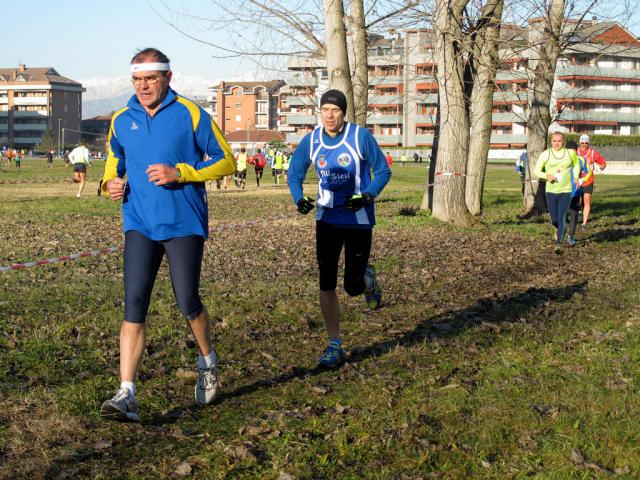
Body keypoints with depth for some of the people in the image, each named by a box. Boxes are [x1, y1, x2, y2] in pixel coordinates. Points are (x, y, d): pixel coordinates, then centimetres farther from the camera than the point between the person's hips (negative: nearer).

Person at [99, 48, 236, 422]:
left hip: (184, 223, -3)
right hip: (140, 225, 3)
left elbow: (226, 161, -3)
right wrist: (111, 182, 3)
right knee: (134, 304, -8)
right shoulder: (122, 121, 9)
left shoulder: (190, 114, -4)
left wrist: (180, 173, -15)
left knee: (187, 302, 1)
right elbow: (114, 160, 27)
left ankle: (208, 362, 33)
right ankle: (127, 396, -10)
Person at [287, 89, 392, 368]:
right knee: (327, 285, -3)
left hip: (359, 220, -3)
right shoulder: (311, 141, -3)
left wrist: (368, 196, -22)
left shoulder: (361, 137, -12)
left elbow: (383, 171, -5)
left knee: (352, 287, 0)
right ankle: (335, 346, 8)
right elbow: (294, 174, 8)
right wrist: (299, 199, -12)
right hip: (327, 219, 3)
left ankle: (368, 280, 38)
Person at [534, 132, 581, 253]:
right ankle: (559, 230, 42)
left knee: (561, 217, -13)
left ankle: (558, 243, -8)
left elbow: (576, 164, 21)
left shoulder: (570, 153, 0)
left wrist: (576, 177, 7)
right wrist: (547, 175, -16)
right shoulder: (545, 154, -3)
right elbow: (536, 171, 2)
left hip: (565, 191, -1)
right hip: (551, 191, 1)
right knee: (554, 220, 8)